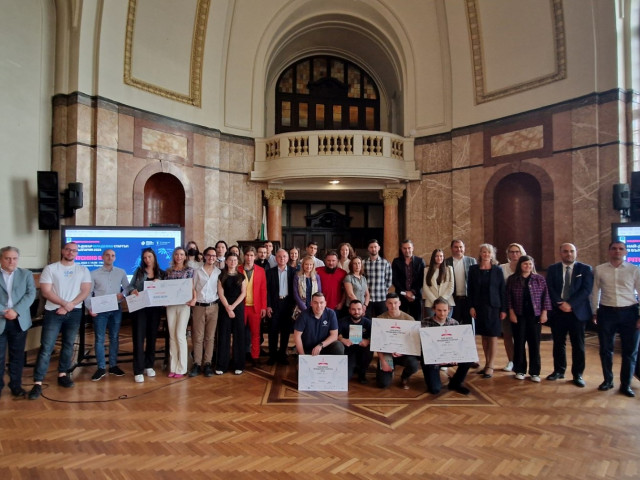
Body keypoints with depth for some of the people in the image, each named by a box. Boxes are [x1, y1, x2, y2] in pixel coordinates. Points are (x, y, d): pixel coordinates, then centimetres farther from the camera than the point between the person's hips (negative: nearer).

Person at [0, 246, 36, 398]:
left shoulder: (26, 274, 6)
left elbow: (31, 294, -3)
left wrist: (16, 311, -15)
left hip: (19, 321, 1)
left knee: (17, 355, 9)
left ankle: (16, 385, 19)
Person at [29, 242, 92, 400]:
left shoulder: (83, 270, 5)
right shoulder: (50, 269, 0)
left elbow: (85, 291, -1)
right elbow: (46, 292, -7)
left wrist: (69, 306, -12)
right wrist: (64, 303, -16)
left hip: (74, 313, 2)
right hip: (53, 312, -2)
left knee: (68, 345, 11)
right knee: (46, 347, -5)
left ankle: (63, 375, 24)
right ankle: (38, 383, 0)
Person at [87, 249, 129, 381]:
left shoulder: (121, 272, 6)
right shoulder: (94, 274, 2)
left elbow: (127, 287, 11)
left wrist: (123, 294, -10)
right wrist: (90, 308, -9)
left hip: (116, 309, 2)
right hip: (100, 310, -2)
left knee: (114, 338, 8)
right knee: (99, 339, 0)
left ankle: (113, 366, 19)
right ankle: (101, 368, 9)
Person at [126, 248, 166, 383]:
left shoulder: (162, 273, 7)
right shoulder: (138, 271, 6)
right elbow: (130, 286, 2)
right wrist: (133, 290, -19)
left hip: (155, 309, 2)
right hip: (140, 308, -1)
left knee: (152, 337, 9)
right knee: (139, 338, -5)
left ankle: (149, 366, 23)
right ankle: (138, 371, -1)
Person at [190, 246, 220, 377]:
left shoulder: (219, 272, 4)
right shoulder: (197, 272, 5)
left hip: (213, 307, 0)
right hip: (199, 307, 0)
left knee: (210, 337, 4)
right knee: (198, 337, 1)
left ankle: (207, 364, 10)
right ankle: (197, 364, 7)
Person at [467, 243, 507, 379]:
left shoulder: (498, 270, 1)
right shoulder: (473, 269, 4)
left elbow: (502, 290, 0)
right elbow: (470, 289, 3)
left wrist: (503, 309, -5)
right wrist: (471, 306, -4)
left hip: (494, 306, -2)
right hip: (479, 306, 2)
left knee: (493, 336, -1)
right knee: (484, 335, 8)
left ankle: (490, 366, 4)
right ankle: (486, 364, 17)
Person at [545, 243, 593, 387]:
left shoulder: (585, 269, 2)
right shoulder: (552, 269, 7)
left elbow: (586, 289, -8)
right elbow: (550, 289, 0)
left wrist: (570, 304, -16)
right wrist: (560, 304, -14)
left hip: (578, 311, -1)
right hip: (558, 311, 2)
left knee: (578, 344, 5)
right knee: (558, 343, 10)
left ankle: (578, 374, 17)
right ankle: (559, 370, 22)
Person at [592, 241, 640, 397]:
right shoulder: (599, 270, 0)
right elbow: (595, 292, 6)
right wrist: (595, 312, 8)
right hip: (606, 312, 0)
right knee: (605, 349, 10)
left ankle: (626, 384, 24)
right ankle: (608, 380, 27)